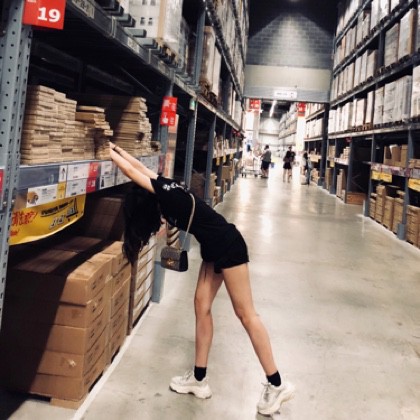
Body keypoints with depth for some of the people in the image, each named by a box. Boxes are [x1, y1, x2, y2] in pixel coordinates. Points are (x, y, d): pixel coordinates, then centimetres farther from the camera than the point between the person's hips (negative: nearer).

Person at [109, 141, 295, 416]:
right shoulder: (163, 189, 6)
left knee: (245, 313, -4)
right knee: (202, 306, 9)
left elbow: (131, 171, -12)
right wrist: (116, 148, 21)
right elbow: (139, 166, 18)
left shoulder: (166, 195, -16)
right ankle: (199, 379, 18)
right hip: (213, 248, 10)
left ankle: (277, 384, 5)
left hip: (228, 246, -10)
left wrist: (110, 154, 0)